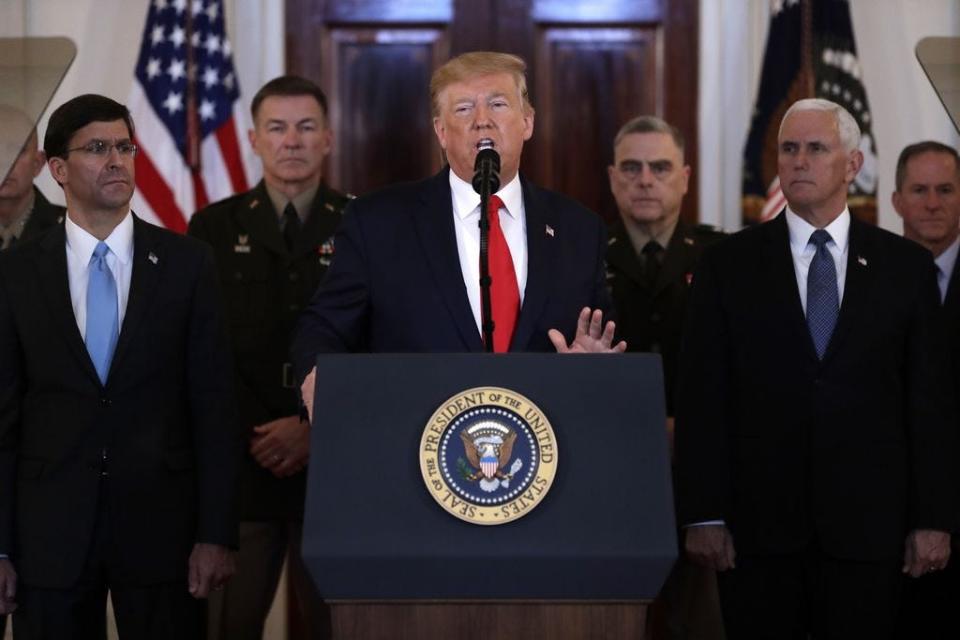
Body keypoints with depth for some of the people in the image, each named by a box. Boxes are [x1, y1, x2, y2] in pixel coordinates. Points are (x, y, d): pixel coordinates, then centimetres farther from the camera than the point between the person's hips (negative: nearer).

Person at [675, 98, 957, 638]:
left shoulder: (906, 265, 6)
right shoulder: (730, 264, 5)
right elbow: (702, 396, 1)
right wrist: (703, 515, -5)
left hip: (867, 520, 0)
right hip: (758, 522, 0)